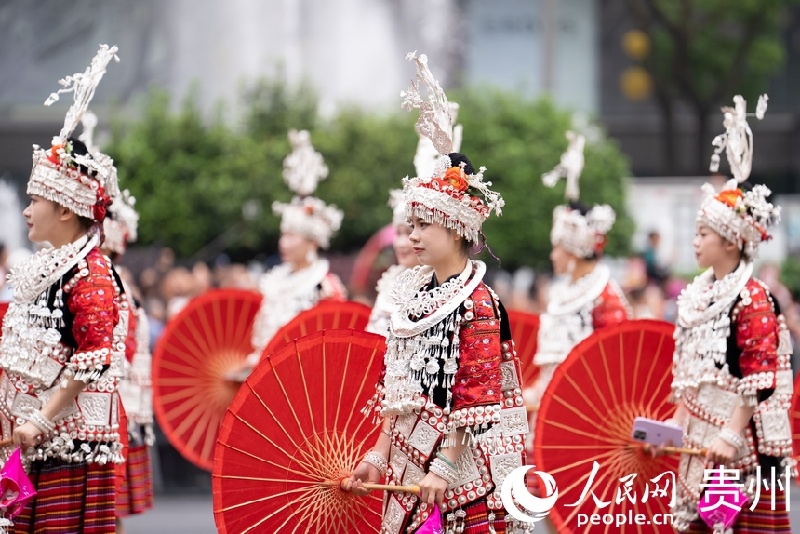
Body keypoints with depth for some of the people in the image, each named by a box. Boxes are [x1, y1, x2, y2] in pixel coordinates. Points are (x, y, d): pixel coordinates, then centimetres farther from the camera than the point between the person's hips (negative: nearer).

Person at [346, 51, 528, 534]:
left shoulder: (476, 303, -11)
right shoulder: (415, 290, 11)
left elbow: (475, 396, -15)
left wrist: (444, 465, -17)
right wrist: (382, 452, 11)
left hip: (463, 468, -7)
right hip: (411, 457, 7)